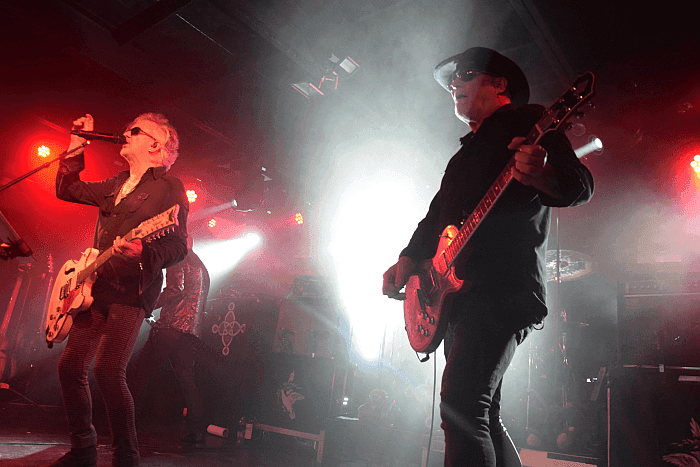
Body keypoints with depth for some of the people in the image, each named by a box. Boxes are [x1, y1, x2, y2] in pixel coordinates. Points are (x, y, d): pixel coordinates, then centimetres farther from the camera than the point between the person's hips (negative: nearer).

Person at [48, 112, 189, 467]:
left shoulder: (169, 187, -4)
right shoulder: (116, 185, 20)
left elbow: (179, 246, -12)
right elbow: (66, 190, 29)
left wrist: (143, 252, -32)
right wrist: (77, 146, 22)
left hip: (131, 292, -8)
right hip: (96, 288, 8)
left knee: (107, 371, -17)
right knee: (70, 365, 7)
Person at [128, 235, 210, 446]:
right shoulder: (201, 267, 27)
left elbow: (176, 289, -16)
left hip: (171, 327, -8)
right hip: (192, 332, 8)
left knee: (138, 371, 2)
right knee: (186, 379, 7)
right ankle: (197, 430, 3)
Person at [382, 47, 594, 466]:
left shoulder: (527, 122, 3)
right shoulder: (469, 149, 28)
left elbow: (581, 185, -10)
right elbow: (438, 214, 28)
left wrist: (542, 176, -33)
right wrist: (407, 260, 12)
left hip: (503, 289, -9)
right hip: (461, 294, 9)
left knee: (462, 410, -20)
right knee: (482, 418, 12)